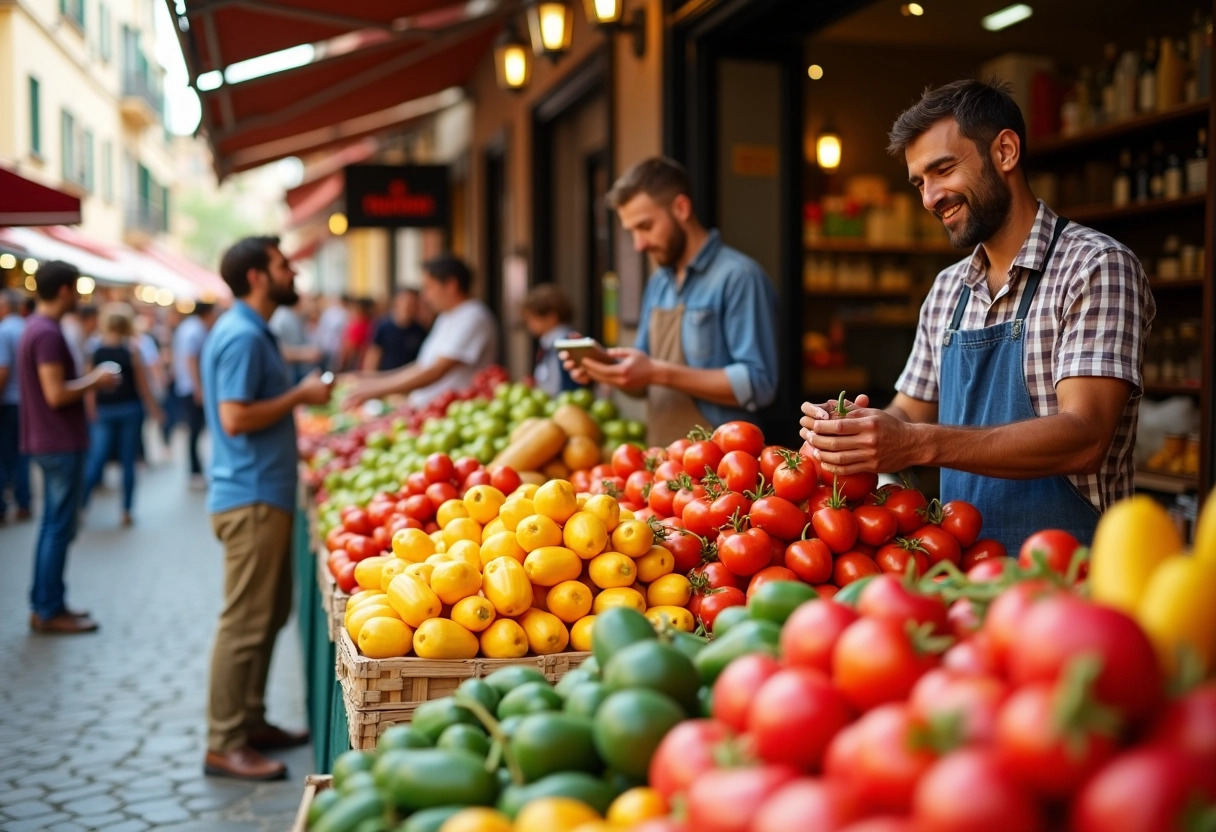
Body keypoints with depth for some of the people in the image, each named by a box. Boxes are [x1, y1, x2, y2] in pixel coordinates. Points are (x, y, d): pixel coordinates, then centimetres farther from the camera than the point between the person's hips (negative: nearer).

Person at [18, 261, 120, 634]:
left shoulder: (36, 327, 13)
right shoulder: (48, 333, -19)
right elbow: (56, 394, -23)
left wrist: (88, 379, 11)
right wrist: (95, 381, -11)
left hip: (52, 442, 10)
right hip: (61, 444, -10)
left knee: (52, 525, 14)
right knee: (59, 527, -4)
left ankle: (45, 604, 21)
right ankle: (49, 611, 2)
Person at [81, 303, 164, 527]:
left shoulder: (95, 350, -1)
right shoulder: (132, 348, -5)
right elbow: (143, 384, -3)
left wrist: (93, 413, 10)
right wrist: (154, 409, 8)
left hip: (104, 410, 2)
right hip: (130, 409, -1)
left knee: (96, 459, 5)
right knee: (128, 461, 4)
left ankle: (80, 504, -5)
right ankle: (126, 511, 7)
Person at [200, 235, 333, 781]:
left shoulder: (251, 332, 16)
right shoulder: (242, 336, -17)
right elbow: (235, 418, -23)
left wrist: (300, 392, 10)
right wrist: (300, 396, -15)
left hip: (264, 494, 11)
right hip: (251, 496, -11)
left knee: (269, 613, 17)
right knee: (245, 622, -6)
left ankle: (250, 723, 27)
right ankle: (224, 745, 2)